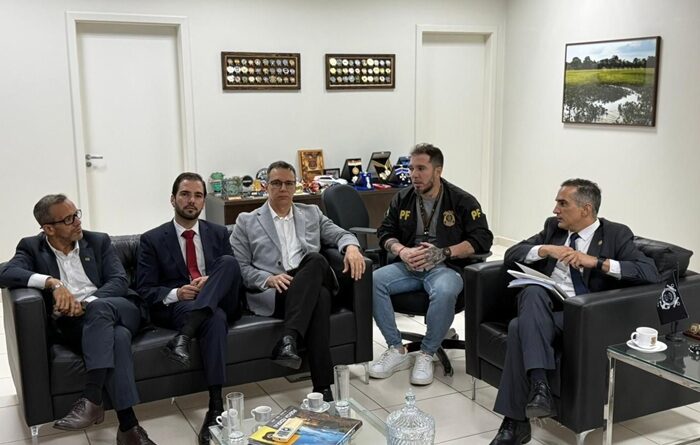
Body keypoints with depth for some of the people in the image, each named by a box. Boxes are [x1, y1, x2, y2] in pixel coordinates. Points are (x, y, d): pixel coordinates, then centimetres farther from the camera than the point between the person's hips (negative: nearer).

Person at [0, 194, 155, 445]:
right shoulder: (32, 247, 9)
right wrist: (52, 282, -27)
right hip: (72, 324, -1)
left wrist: (86, 304, -18)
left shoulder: (99, 241, 12)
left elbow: (120, 282, 0)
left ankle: (91, 400, -37)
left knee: (99, 308, -36)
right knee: (116, 337, -35)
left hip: (120, 312, 2)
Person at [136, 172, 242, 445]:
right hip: (173, 308, -3)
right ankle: (216, 405, -41)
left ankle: (184, 335, -40)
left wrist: (212, 282, -14)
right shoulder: (152, 240, 6)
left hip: (217, 303, 3)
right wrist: (175, 294, -21)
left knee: (228, 262, -29)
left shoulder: (219, 234, 15)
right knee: (215, 318, -38)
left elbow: (235, 275, 9)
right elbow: (145, 291, 0)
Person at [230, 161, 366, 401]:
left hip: (309, 291, 2)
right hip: (270, 294, -2)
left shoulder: (311, 214, 24)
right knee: (319, 297, -35)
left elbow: (340, 234, 19)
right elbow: (240, 267, 6)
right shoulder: (247, 222, 14)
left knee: (316, 260, -35)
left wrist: (351, 247, -8)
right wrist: (269, 279, -14)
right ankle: (323, 386, -36)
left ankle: (289, 339, -43)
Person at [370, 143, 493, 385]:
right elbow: (385, 232, 15)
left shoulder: (462, 201, 1)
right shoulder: (402, 198, 13)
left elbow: (482, 239, -5)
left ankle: (426, 355, -17)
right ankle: (396, 351, -13)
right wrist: (402, 251, -8)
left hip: (446, 267, -4)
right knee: (372, 281, -25)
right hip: (408, 267, 4)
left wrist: (443, 252, -17)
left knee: (444, 292, -39)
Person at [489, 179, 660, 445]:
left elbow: (650, 273, -10)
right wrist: (546, 249, -9)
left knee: (520, 327, -33)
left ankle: (514, 422, -26)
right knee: (533, 291, -34)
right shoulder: (553, 227, 17)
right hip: (540, 307, 4)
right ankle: (538, 384, -38)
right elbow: (511, 256, 9)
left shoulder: (616, 235, 5)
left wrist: (598, 262, -19)